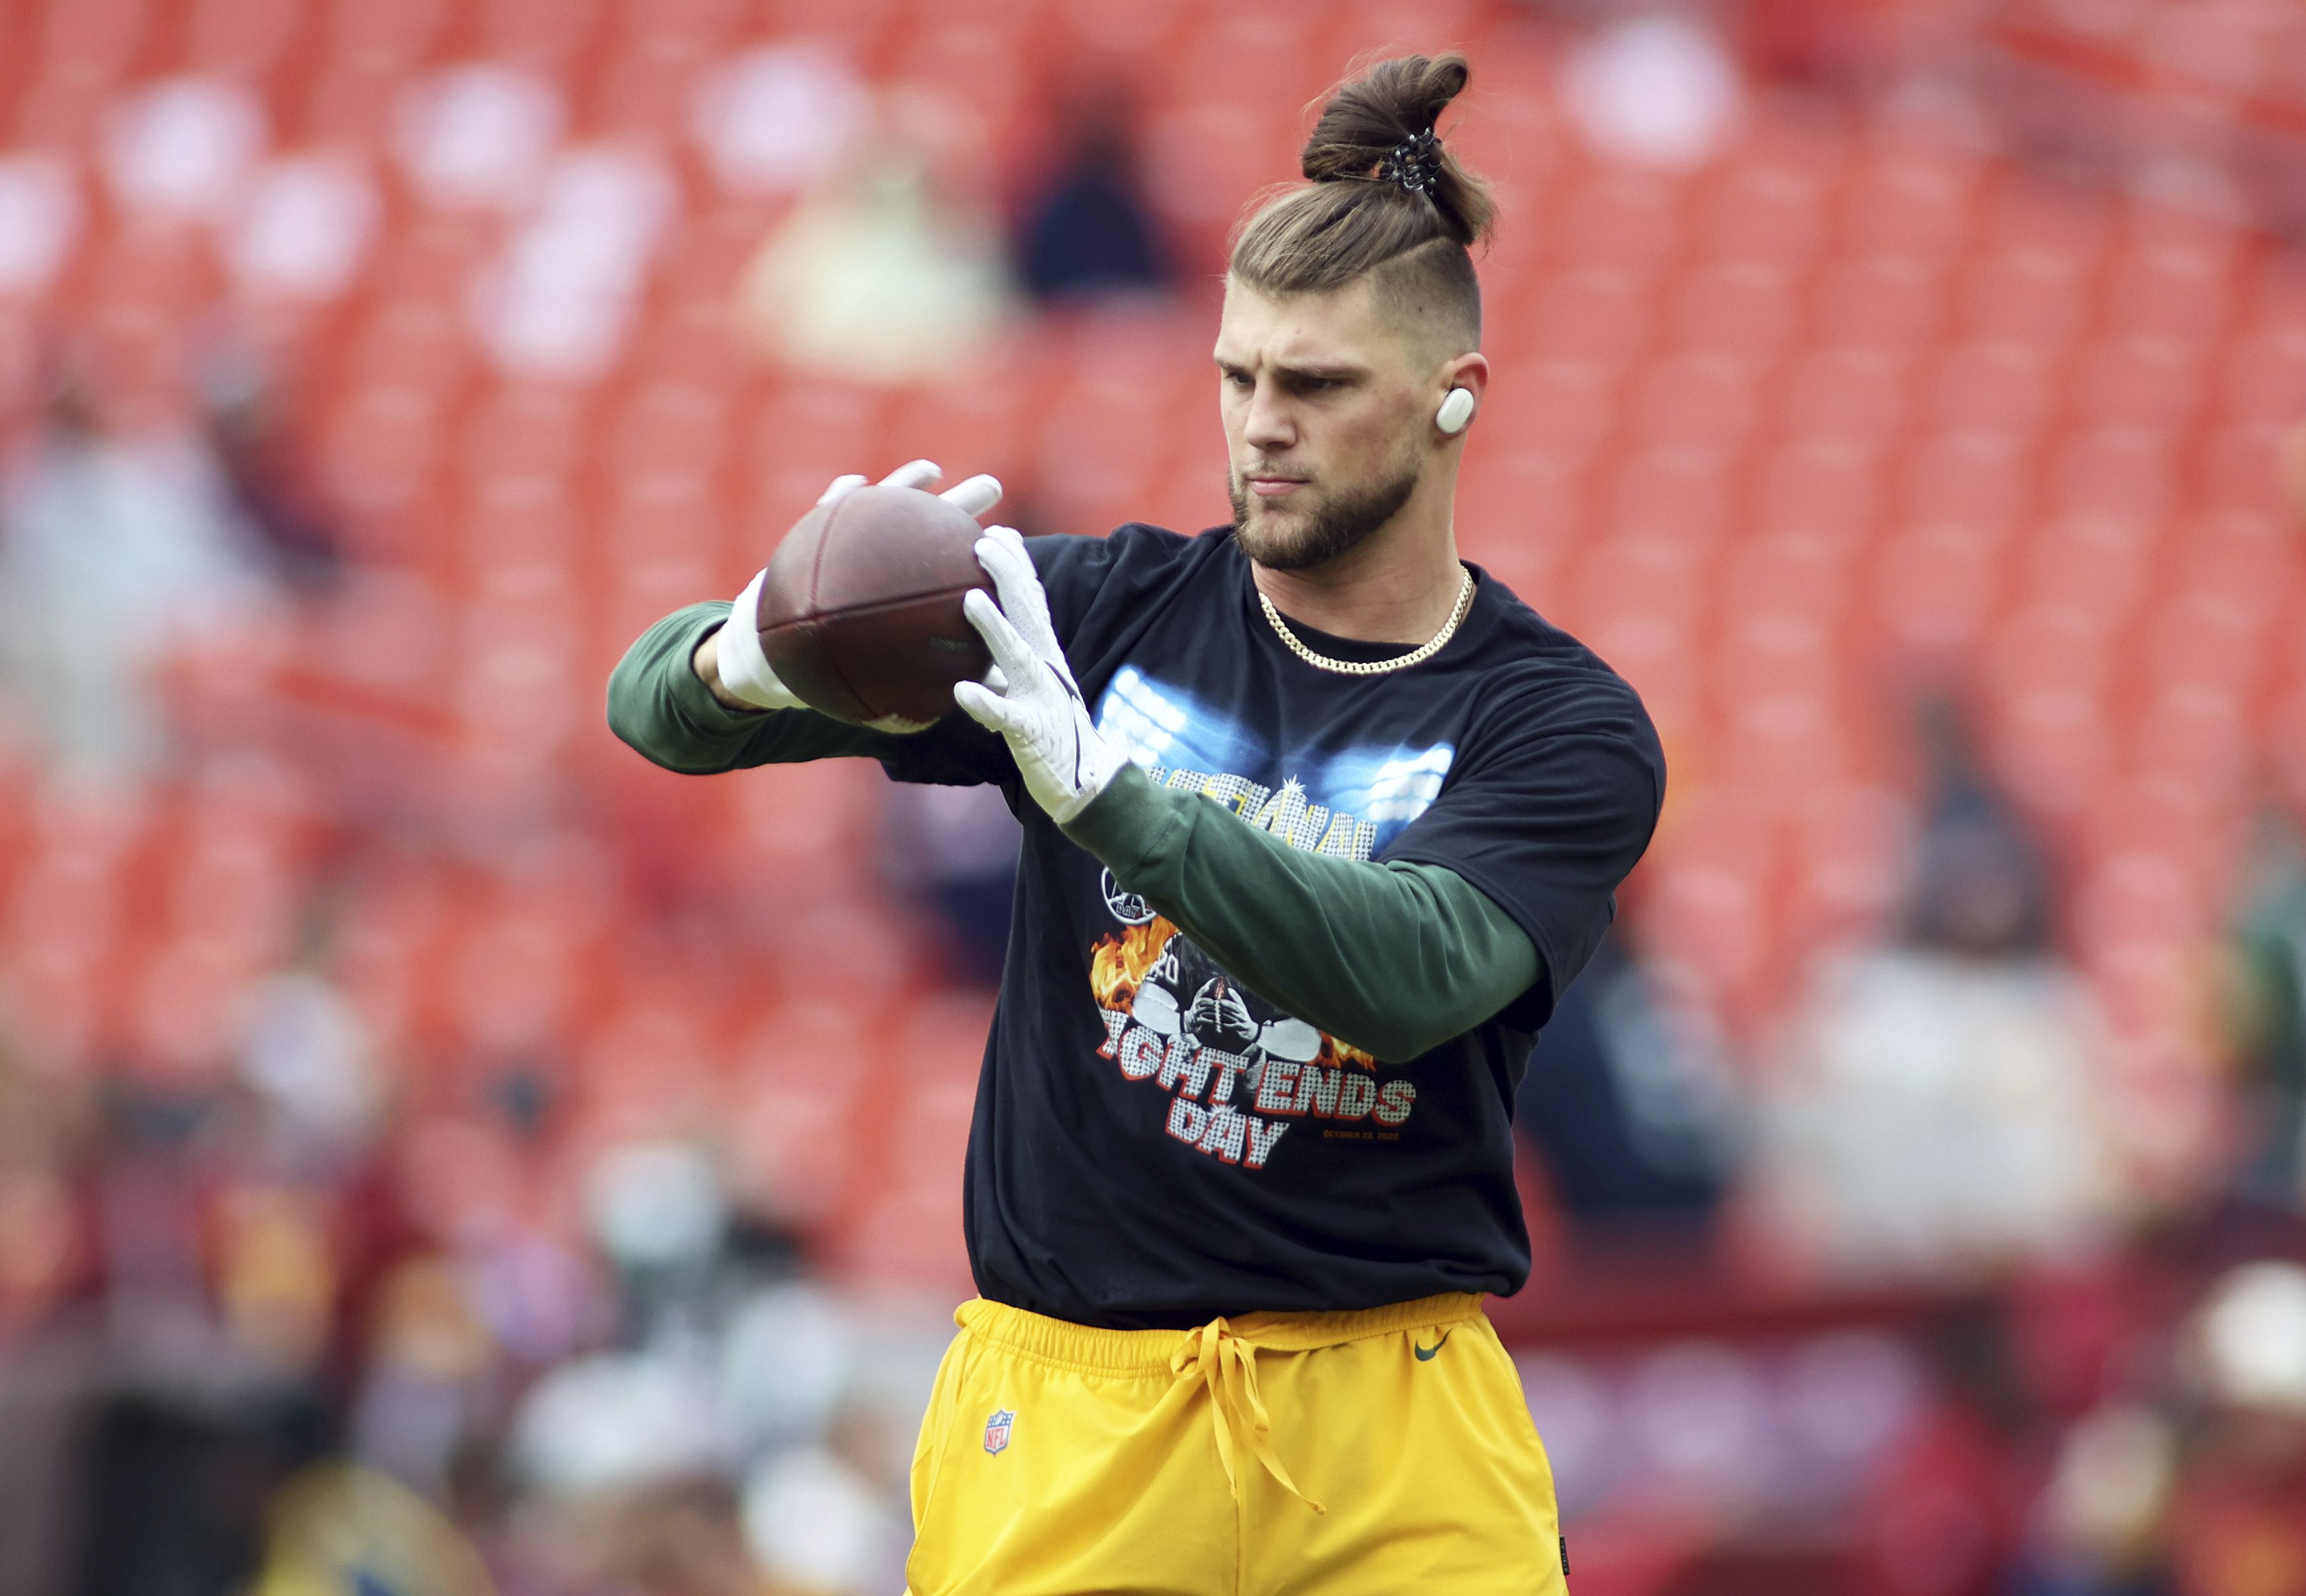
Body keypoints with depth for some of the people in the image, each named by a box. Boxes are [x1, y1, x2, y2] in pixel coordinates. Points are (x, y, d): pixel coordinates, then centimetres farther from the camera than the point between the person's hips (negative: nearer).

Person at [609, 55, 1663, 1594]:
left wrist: (1098, 785, -33)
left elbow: (1410, 976, -21)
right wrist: (744, 663, -25)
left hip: (1394, 1449, -1)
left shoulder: (1564, 727, -1)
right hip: (1061, 1409, 1)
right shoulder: (1104, 613, 5)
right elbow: (657, 704, 1)